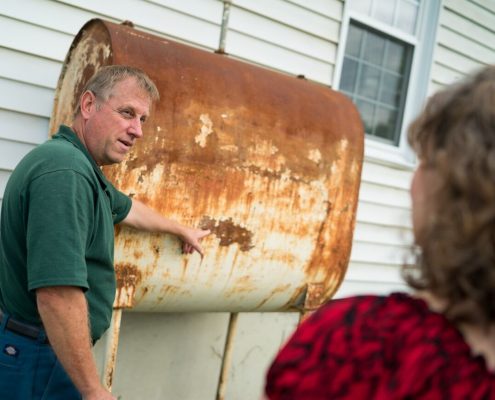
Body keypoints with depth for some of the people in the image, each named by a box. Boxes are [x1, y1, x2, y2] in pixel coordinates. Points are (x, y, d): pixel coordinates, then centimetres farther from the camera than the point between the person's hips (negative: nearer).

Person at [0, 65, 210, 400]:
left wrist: (182, 230, 43)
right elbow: (57, 293, -32)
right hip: (39, 361, -10)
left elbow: (127, 209, 28)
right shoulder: (65, 170, -24)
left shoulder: (79, 167, 9)